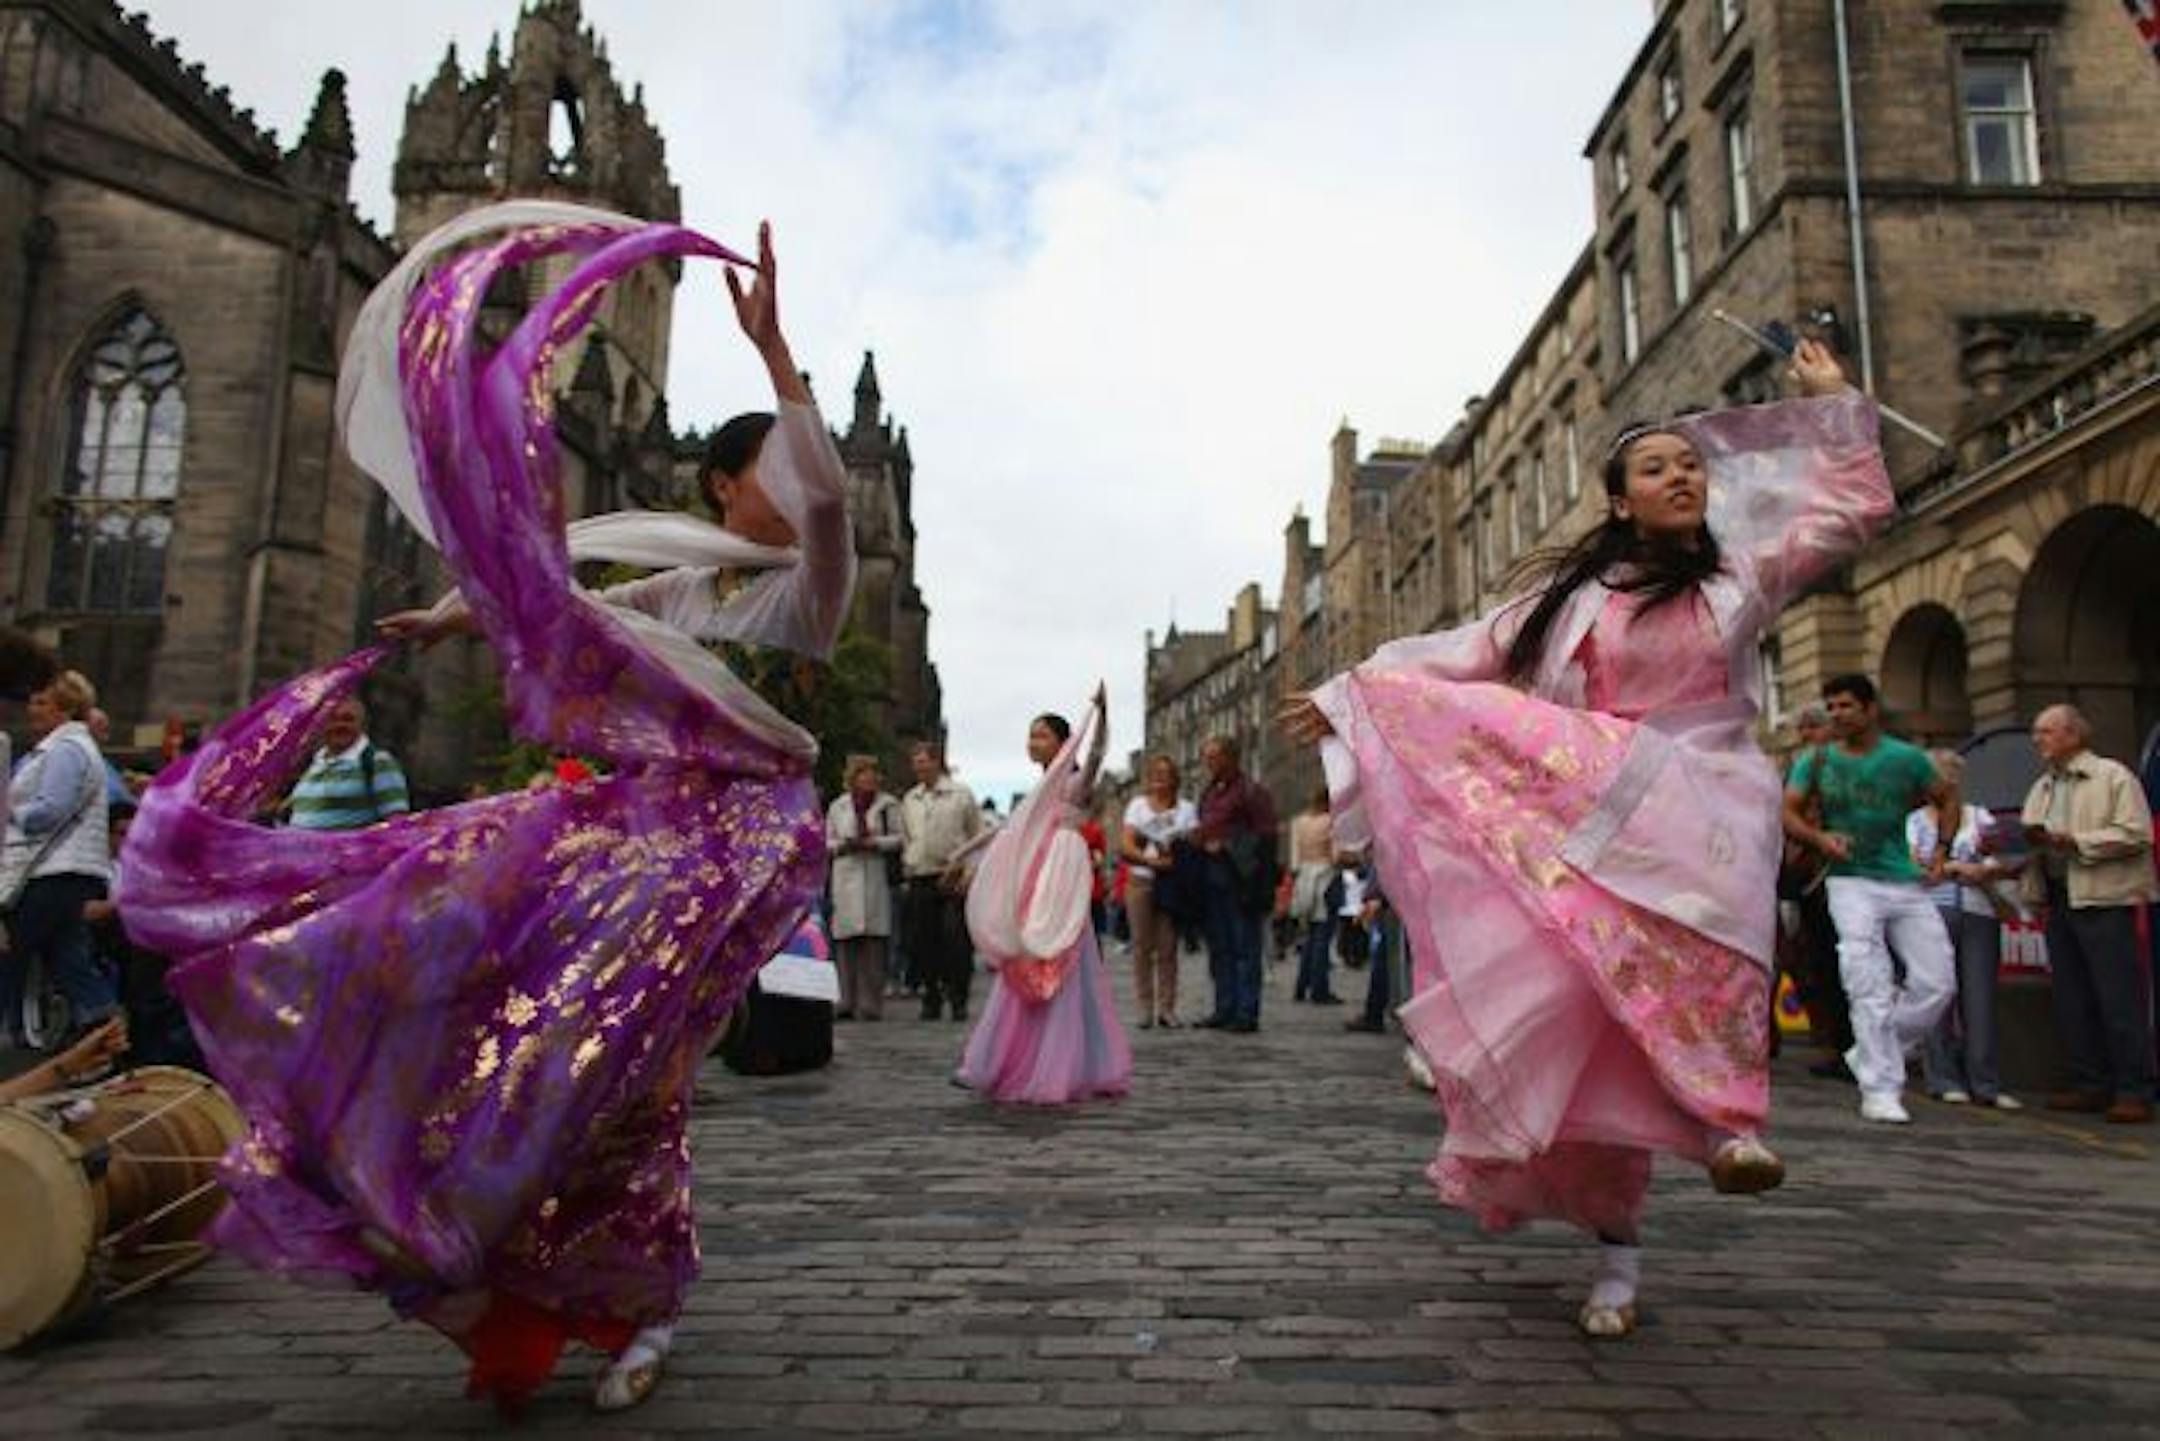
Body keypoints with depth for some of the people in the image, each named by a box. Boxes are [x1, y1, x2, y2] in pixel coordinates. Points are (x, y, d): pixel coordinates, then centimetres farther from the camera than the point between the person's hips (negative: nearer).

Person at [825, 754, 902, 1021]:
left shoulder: (888, 805, 7)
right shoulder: (838, 806, 14)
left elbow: (900, 838, 4)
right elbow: (827, 841, 17)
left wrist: (874, 843, -10)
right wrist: (844, 845, -3)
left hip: (876, 878, -2)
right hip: (846, 878, 2)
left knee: (874, 942, -4)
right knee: (845, 940, -3)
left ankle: (871, 1004, 1)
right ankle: (846, 1002, 2)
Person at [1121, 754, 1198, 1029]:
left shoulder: (1186, 808, 10)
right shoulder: (1137, 804, 10)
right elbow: (1127, 845, 0)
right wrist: (1151, 860, -18)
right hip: (1141, 881, 0)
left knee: (1168, 947, -1)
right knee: (1142, 945, -1)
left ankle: (1167, 1007, 4)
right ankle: (1145, 1008, 2)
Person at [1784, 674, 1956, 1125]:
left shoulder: (1906, 757, 6)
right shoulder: (1817, 761, 6)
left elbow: (1947, 801, 18)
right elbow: (1787, 811, 1)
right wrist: (1820, 837, -17)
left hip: (1905, 883, 2)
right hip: (1851, 882, -2)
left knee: (1937, 983, -1)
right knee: (1871, 988, -10)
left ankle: (1871, 1057, 18)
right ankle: (1880, 1090, -5)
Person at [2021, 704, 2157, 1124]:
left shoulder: (2114, 776, -1)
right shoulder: (2041, 788, 20)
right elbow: (2030, 840, 18)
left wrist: (2071, 840, -16)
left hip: (2104, 900, -7)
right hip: (2058, 901, 7)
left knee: (2120, 998, -6)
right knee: (2071, 999, 8)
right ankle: (2090, 1085, 15)